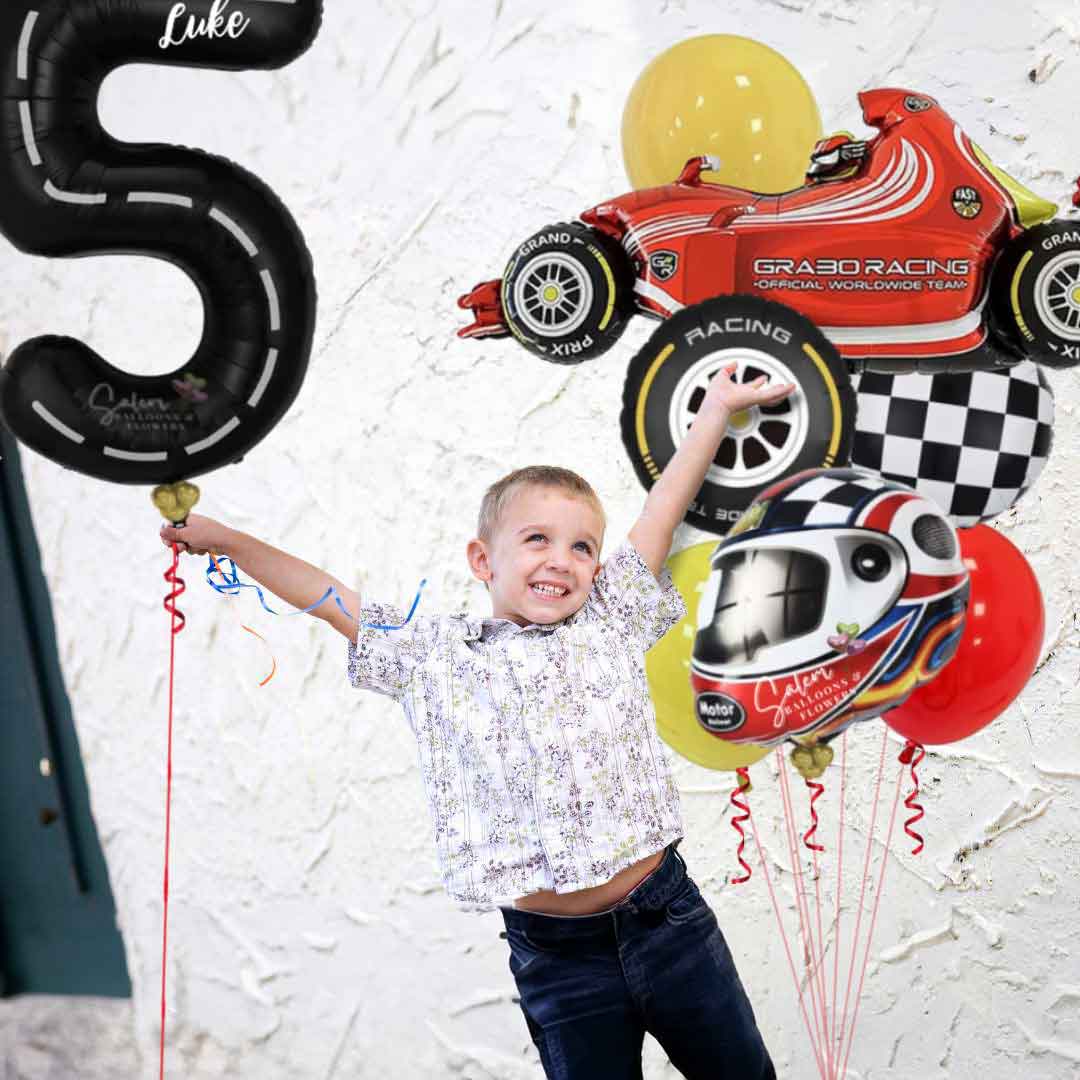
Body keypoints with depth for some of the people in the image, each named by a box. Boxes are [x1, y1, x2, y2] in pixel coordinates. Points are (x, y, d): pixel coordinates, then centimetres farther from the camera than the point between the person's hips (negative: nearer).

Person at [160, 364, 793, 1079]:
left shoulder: (611, 623, 5)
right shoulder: (433, 657, 2)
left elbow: (665, 509, 8)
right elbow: (330, 598, 7)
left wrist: (716, 409, 12)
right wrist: (225, 540, 7)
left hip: (668, 920, 2)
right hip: (557, 955, -1)